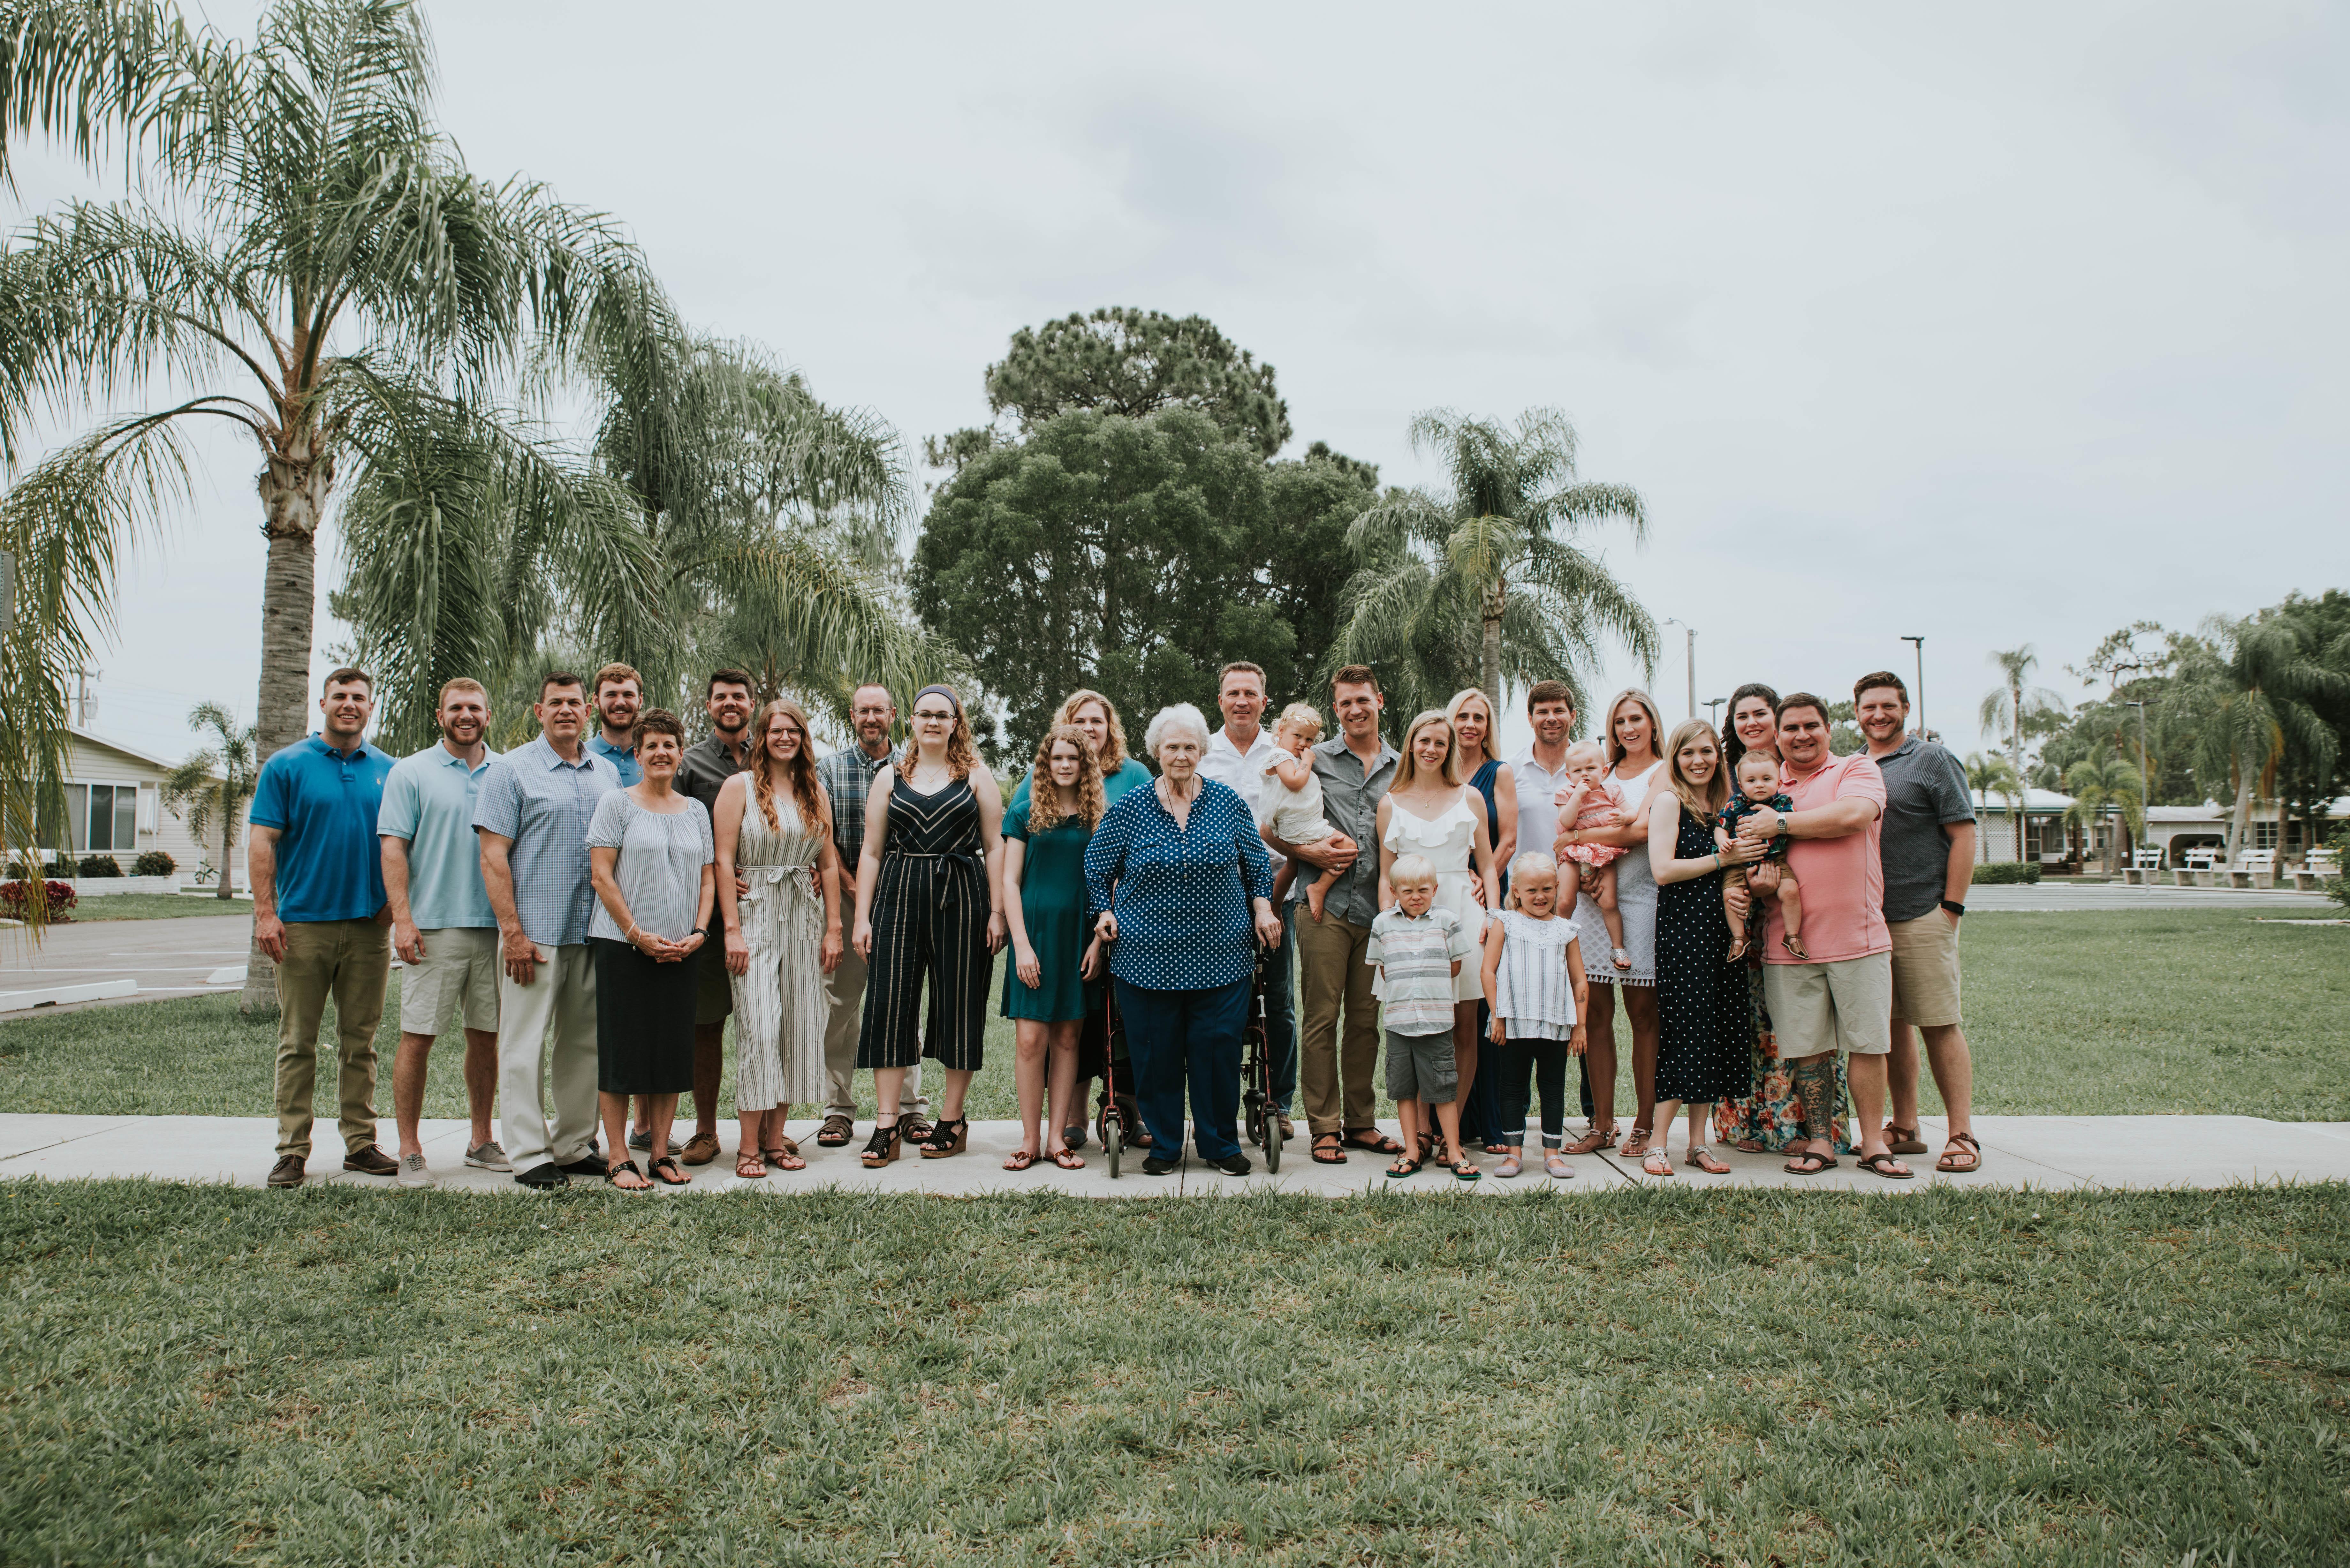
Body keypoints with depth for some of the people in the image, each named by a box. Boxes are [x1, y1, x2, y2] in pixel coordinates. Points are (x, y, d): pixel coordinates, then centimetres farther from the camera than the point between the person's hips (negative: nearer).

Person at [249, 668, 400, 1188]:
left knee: (360, 1041, 8)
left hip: (369, 925, 3)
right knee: (298, 1042, 2)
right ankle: (293, 1150, 8)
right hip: (303, 924, -3)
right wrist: (266, 912, -11)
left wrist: (394, 900, 2)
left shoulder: (388, 771, 10)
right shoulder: (287, 766, 1)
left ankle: (361, 1143, 15)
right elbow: (262, 841, -3)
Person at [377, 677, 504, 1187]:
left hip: (495, 925, 3)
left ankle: (482, 1141, 21)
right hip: (434, 928, -3)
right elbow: (393, 848, -3)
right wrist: (403, 918, -12)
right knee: (418, 1036, -2)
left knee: (487, 1034, 9)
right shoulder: (410, 773, 2)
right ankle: (410, 1151, 6)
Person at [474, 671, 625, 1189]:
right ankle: (529, 1154, 7)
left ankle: (574, 1146, 21)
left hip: (595, 932, 5)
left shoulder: (608, 773, 13)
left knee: (584, 1043, 11)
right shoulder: (512, 769, -1)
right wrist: (513, 932, -14)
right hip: (535, 932, -5)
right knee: (527, 1045, -1)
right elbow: (493, 856, -7)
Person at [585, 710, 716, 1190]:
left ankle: (660, 1154, 16)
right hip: (623, 947, -4)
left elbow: (707, 877, 13)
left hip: (681, 952, 4)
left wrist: (698, 932, -2)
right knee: (621, 1050, -2)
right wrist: (638, 934, -12)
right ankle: (619, 1160, 6)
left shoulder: (696, 811, 13)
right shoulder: (616, 803, 0)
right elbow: (601, 875, -6)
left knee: (674, 1051, 6)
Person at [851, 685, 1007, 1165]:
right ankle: (886, 1126, 3)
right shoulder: (890, 778, 12)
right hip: (899, 897, 2)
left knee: (959, 1007, 2)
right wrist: (862, 917, 4)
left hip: (962, 897, -1)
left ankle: (953, 1121, 14)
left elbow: (995, 847, 3)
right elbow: (871, 851, 11)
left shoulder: (976, 776, 7)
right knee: (890, 1006, -3)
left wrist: (997, 912, -6)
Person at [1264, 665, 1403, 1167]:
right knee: (1322, 1018, -1)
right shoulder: (1314, 760, 5)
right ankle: (1324, 1126, 7)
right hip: (1325, 906, -3)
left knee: (1367, 1019, 9)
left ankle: (1361, 1121, 20)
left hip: (1378, 909, 3)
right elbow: (1269, 830, 5)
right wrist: (1309, 854, -10)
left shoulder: (1402, 767, 13)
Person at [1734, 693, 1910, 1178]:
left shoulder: (1857, 768, 5)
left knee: (1867, 1042, 1)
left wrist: (1782, 824, -10)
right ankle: (1819, 1141, 14)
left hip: (1858, 935, -2)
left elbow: (1853, 815, -16)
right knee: (1807, 1046, 5)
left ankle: (1873, 1143, 11)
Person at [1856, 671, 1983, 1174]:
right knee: (1891, 1024, 9)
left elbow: (1963, 836, -4)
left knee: (1940, 1025, -5)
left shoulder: (1932, 761, 0)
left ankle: (1962, 1136, 0)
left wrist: (1950, 908, -11)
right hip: (1867, 920, 5)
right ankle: (1905, 1128, 17)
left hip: (1923, 916, -5)